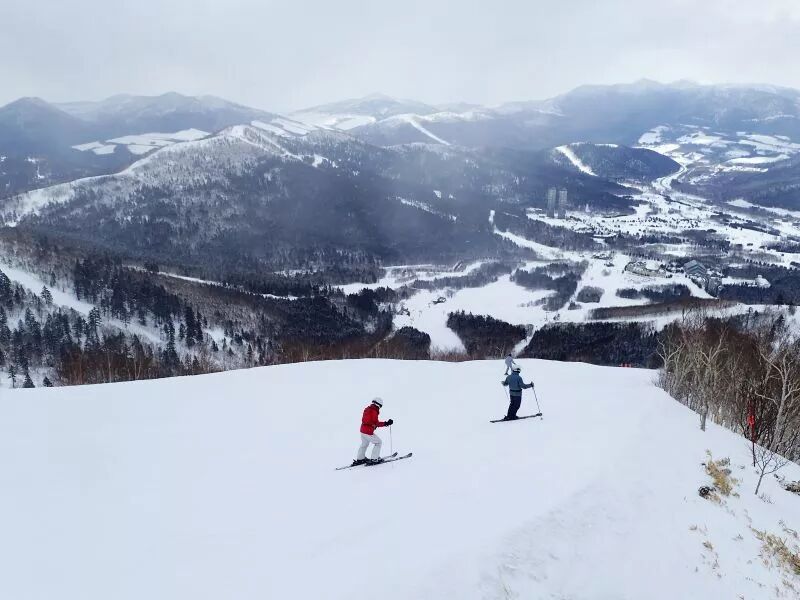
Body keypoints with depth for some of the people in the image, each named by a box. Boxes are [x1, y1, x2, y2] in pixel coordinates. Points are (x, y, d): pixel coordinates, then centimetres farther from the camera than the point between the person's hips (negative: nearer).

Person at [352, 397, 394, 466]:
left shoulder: (367, 409, 10)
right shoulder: (374, 411, -16)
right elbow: (376, 423, -18)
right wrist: (386, 423, -17)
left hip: (362, 430, 9)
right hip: (368, 432, -9)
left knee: (364, 444, 27)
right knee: (378, 442, 7)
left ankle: (360, 459, 38)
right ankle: (373, 459, 6)